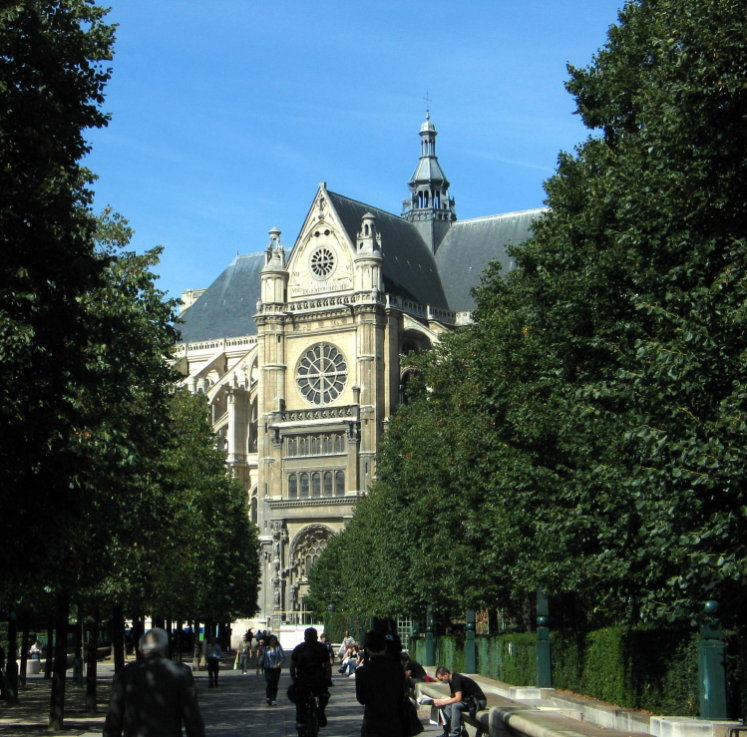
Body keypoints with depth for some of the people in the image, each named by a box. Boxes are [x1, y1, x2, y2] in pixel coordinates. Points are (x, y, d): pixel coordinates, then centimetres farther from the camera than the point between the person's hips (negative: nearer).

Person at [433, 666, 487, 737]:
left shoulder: (456, 679, -19)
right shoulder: (452, 680, 9)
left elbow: (458, 698, -25)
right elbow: (453, 697, 14)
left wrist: (442, 702, -20)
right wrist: (439, 700, 2)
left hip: (478, 701, -10)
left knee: (455, 706, -28)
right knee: (448, 706, -2)